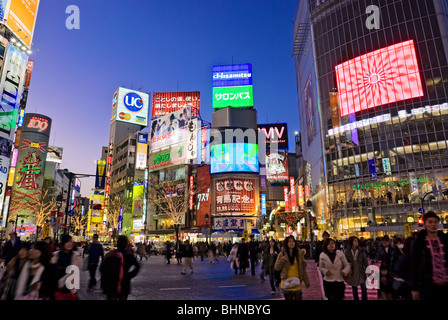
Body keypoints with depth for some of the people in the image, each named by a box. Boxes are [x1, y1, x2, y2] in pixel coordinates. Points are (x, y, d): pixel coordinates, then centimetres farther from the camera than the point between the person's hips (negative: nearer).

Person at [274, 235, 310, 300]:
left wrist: (306, 281, 3)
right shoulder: (282, 254, -3)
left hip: (297, 284, 1)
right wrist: (283, 259, -18)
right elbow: (276, 268, -5)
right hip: (286, 284, -1)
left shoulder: (299, 253, 1)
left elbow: (303, 268, 4)